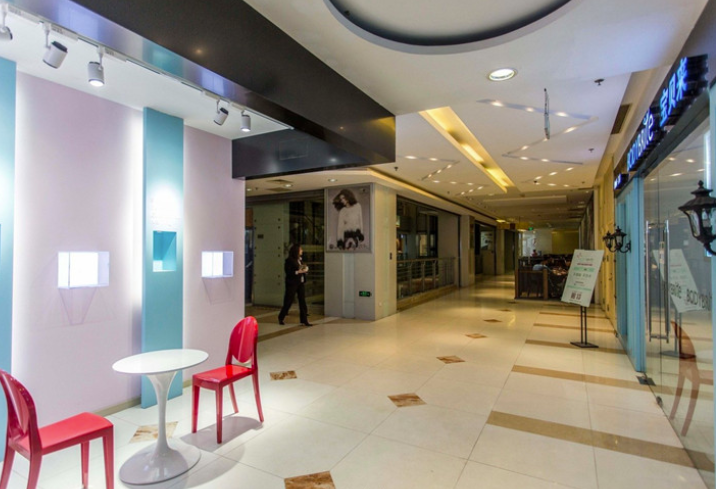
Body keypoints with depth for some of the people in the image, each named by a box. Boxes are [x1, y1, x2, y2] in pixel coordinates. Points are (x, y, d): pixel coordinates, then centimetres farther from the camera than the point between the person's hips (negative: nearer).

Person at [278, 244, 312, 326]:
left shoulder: (300, 259, 12)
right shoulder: (289, 260, -9)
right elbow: (288, 272, -15)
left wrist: (305, 269, -2)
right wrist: (298, 272, -22)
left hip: (301, 282, 7)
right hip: (292, 283, -6)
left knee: (302, 301, 3)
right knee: (289, 301, 2)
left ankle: (304, 320, 7)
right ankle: (281, 318, 21)